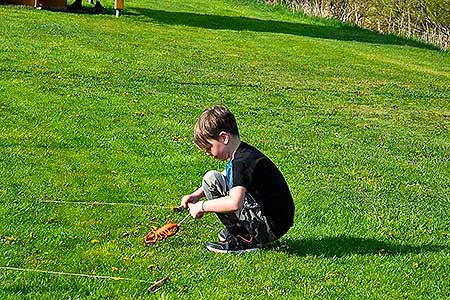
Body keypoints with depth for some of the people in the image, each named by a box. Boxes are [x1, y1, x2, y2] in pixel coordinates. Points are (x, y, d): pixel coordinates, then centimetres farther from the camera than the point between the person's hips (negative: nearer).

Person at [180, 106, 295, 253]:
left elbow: (234, 203, -34)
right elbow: (226, 176, 28)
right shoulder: (243, 151, 9)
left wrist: (202, 206, -19)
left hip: (270, 228, -10)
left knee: (211, 179, -11)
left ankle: (243, 240, -8)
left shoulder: (243, 161, -21)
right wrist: (197, 195, 15)